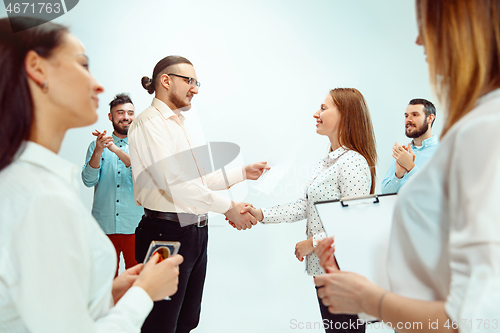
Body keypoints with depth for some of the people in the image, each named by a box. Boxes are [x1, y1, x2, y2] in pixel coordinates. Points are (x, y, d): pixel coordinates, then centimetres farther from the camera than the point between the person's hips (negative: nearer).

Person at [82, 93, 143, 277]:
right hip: (104, 224, 1)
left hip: (134, 225, -1)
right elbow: (89, 181, -3)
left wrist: (116, 150, -23)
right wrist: (98, 151, -18)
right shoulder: (96, 145, 7)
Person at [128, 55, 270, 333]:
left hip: (195, 232, 9)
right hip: (167, 232, -9)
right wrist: (229, 207, -14)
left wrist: (244, 172, 17)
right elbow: (174, 183, -21)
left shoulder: (179, 124, 18)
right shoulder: (150, 122, -11)